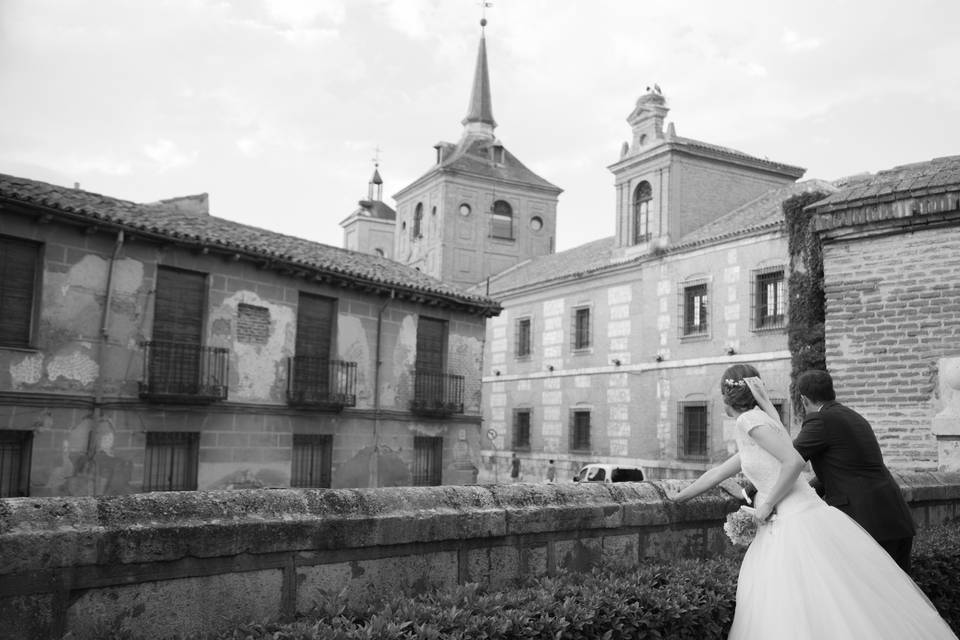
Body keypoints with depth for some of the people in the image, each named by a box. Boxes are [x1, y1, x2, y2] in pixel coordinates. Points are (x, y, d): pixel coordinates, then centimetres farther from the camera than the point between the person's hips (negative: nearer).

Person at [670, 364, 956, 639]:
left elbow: (794, 462, -20)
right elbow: (716, 475, 29)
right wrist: (672, 499, 36)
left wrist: (767, 504, -10)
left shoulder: (750, 420, -8)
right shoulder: (752, 428, 20)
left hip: (797, 526, -9)